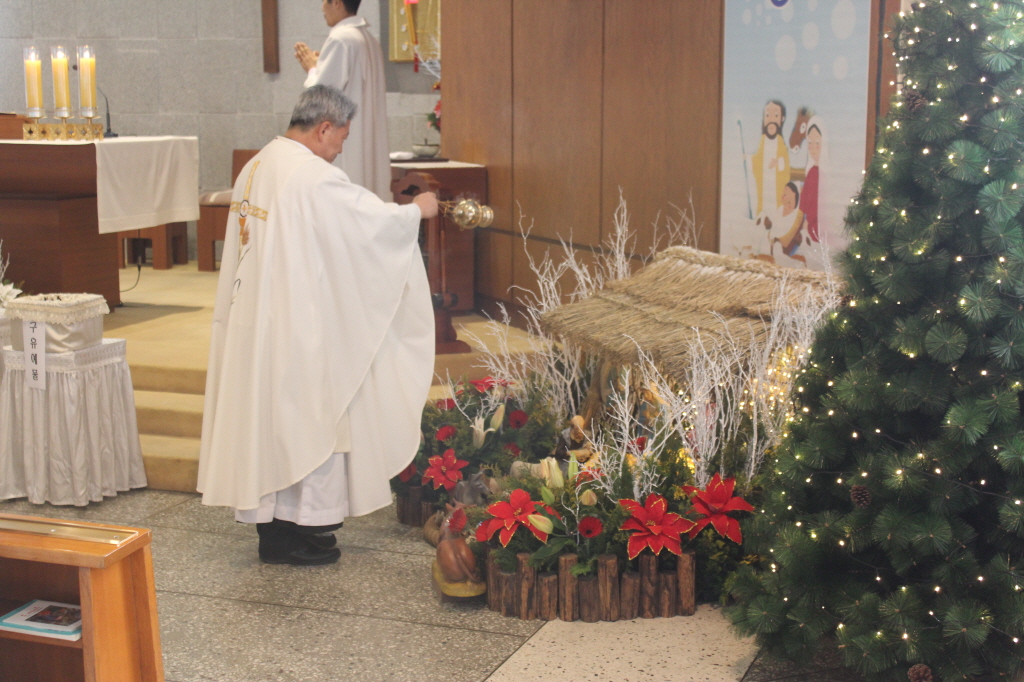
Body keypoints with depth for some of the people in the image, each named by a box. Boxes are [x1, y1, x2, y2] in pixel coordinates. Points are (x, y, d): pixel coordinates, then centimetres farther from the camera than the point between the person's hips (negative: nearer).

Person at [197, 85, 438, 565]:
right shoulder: (314, 177, -19)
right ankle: (292, 532, 9)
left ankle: (270, 517, 23)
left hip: (254, 318, 9)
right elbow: (373, 218, -13)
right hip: (297, 323, -9)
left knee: (266, 412, 14)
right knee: (302, 413, 1)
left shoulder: (255, 168, 10)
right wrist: (417, 209, 5)